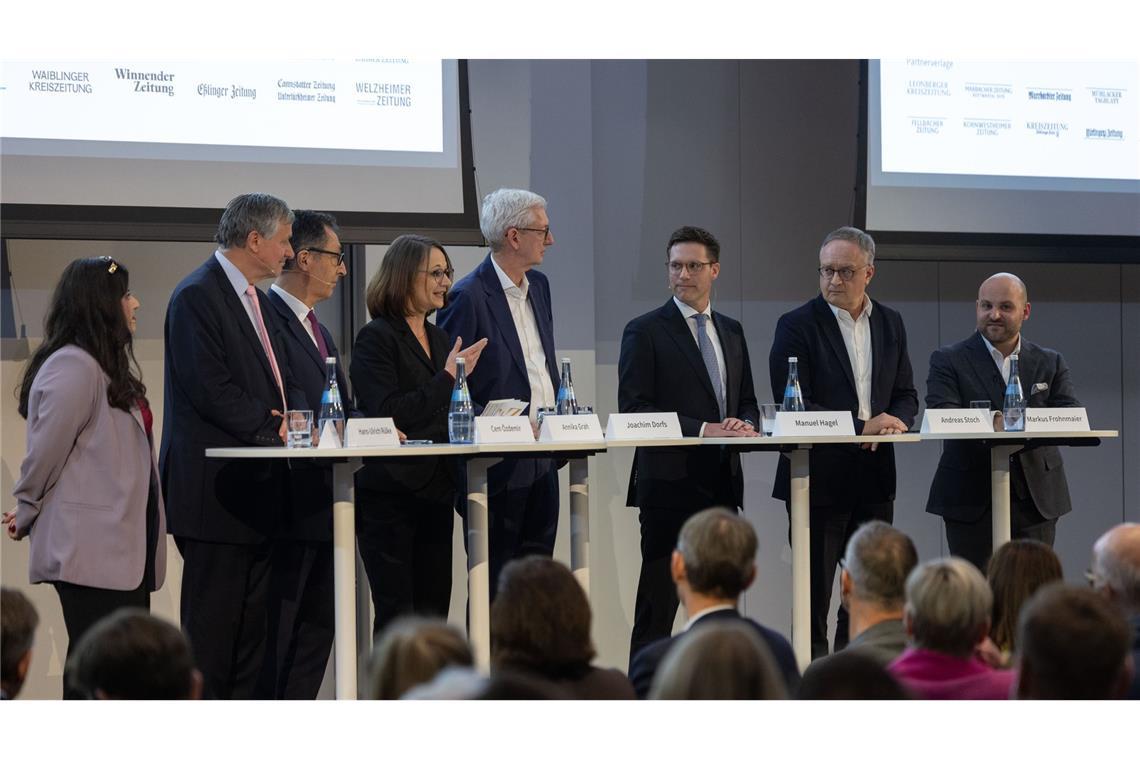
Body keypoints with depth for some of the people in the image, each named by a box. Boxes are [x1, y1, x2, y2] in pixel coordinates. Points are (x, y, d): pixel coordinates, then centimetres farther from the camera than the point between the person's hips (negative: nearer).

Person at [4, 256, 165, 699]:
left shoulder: (108, 368, 18)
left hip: (123, 547, 9)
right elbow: (44, 454, -10)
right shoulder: (72, 368, -14)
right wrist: (26, 517, 3)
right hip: (90, 551, -9)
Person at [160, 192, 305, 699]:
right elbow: (211, 389, -19)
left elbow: (281, 379, 20)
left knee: (252, 618, 10)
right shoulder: (197, 296, -12)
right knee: (212, 623, -6)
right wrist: (273, 428, -14)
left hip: (257, 486, 10)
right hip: (216, 488, -10)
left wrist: (298, 415, -1)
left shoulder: (256, 300, 18)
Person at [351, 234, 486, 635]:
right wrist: (447, 378, -17)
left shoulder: (440, 339, 17)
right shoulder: (376, 338, -7)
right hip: (390, 493, -7)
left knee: (434, 613, 5)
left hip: (435, 491, 7)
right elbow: (387, 414, -18)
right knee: (396, 614, -7)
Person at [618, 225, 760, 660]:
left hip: (722, 481, 6)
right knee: (658, 604, -5)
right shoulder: (645, 331, -3)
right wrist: (704, 430, -18)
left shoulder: (731, 331, 16)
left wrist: (745, 424, -4)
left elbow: (747, 401, 21)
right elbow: (633, 409, -11)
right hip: (670, 482, -6)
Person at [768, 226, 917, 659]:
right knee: (814, 595, -1)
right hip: (820, 477, -5)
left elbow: (906, 395, 15)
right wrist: (860, 427, -20)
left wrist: (896, 422, -9)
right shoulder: (797, 326, -6)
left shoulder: (890, 324, 11)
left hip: (874, 478, 5)